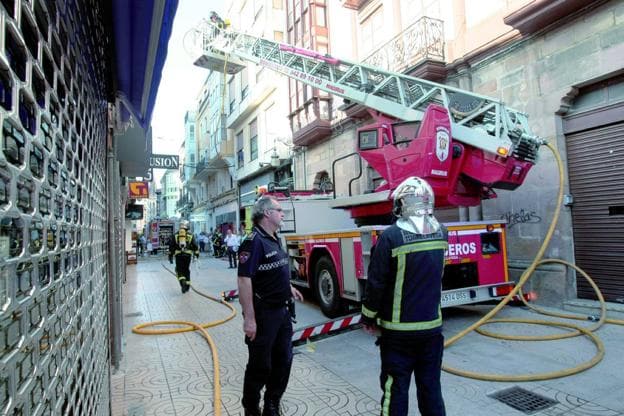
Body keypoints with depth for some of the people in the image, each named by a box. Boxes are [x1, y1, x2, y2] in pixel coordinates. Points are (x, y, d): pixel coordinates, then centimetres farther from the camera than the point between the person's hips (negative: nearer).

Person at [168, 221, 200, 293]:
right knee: (187, 270, 13)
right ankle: (187, 285, 19)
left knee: (179, 270, 7)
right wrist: (196, 253, 10)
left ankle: (182, 281, -17)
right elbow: (195, 245, 2)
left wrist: (170, 256, 13)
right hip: (188, 255, 1)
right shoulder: (190, 235, 6)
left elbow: (171, 246, 7)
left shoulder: (176, 235, 8)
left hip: (178, 255, 0)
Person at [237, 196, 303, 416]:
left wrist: (288, 286, 18)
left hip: (283, 311, 9)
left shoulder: (274, 239, 9)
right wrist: (249, 319, -26)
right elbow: (244, 280, -24)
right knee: (260, 366, 7)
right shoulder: (254, 241, -19)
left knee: (283, 361, 18)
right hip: (263, 314, -9)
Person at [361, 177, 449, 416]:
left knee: (395, 389, 9)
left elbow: (376, 283, -13)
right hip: (432, 327, 5)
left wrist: (368, 318, -1)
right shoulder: (442, 233, -2)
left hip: (398, 329, -4)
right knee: (431, 387, 17)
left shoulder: (392, 236, -18)